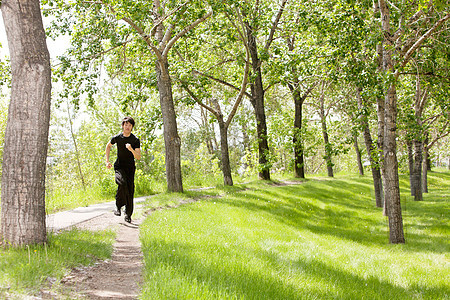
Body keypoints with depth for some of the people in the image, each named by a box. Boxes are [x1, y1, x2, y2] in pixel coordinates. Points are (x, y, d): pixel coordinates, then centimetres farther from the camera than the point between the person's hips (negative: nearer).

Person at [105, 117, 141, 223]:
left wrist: (131, 150, -28)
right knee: (122, 183, -29)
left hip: (130, 168, 1)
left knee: (130, 191, -3)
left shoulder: (135, 140, -5)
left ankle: (128, 215, 12)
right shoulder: (117, 138, -3)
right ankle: (118, 206, -12)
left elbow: (138, 157, -9)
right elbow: (108, 146, 18)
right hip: (119, 167, -1)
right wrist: (107, 161, 11)